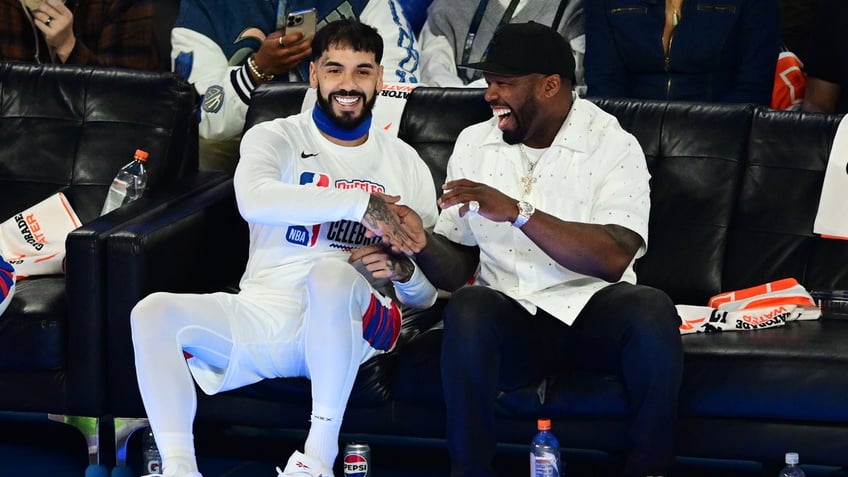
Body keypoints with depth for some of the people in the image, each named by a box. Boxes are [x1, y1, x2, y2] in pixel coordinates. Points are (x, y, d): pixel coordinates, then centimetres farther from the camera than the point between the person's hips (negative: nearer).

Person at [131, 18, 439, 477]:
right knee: (154, 312, -23)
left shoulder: (406, 164, 12)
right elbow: (254, 199, -20)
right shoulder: (275, 138, 6)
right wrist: (361, 203, -26)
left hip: (350, 329, -1)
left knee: (332, 272, -36)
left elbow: (427, 293, 12)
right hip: (264, 315, 1)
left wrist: (403, 271, -13)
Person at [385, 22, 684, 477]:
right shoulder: (473, 143, 9)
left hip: (592, 307, -2)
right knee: (469, 306, -32)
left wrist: (518, 212, -27)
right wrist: (423, 244, -13)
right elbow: (456, 268, 10)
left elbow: (614, 258, -20)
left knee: (651, 310, -33)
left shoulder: (612, 145, -5)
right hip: (511, 317, 2)